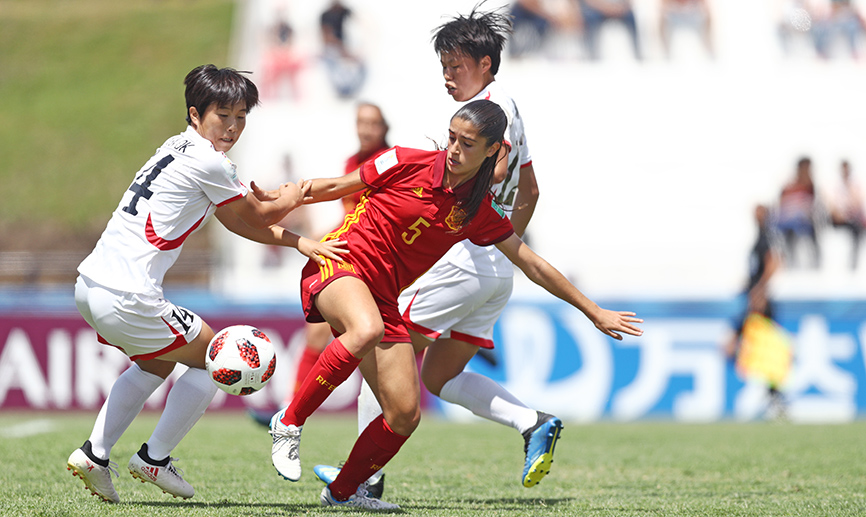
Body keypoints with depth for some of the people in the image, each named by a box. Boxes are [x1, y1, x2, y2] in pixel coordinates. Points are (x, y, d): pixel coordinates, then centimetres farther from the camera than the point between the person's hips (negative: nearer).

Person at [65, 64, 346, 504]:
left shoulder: (180, 149, 18)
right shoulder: (208, 163, -11)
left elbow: (237, 220, 22)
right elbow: (258, 216, 5)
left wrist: (299, 243, 15)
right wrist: (291, 198, 25)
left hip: (90, 285, 9)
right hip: (126, 299, -9)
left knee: (157, 362, 31)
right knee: (213, 358, 11)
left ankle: (94, 454, 23)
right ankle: (155, 459, 17)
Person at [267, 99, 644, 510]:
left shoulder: (480, 212, 3)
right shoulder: (407, 164, -7)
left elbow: (534, 266, 11)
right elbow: (336, 187, 4)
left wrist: (594, 312, 13)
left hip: (383, 299, 5)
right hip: (340, 263, -5)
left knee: (405, 415, -4)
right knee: (367, 329, -41)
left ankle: (343, 491, 20)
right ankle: (289, 422, -28)